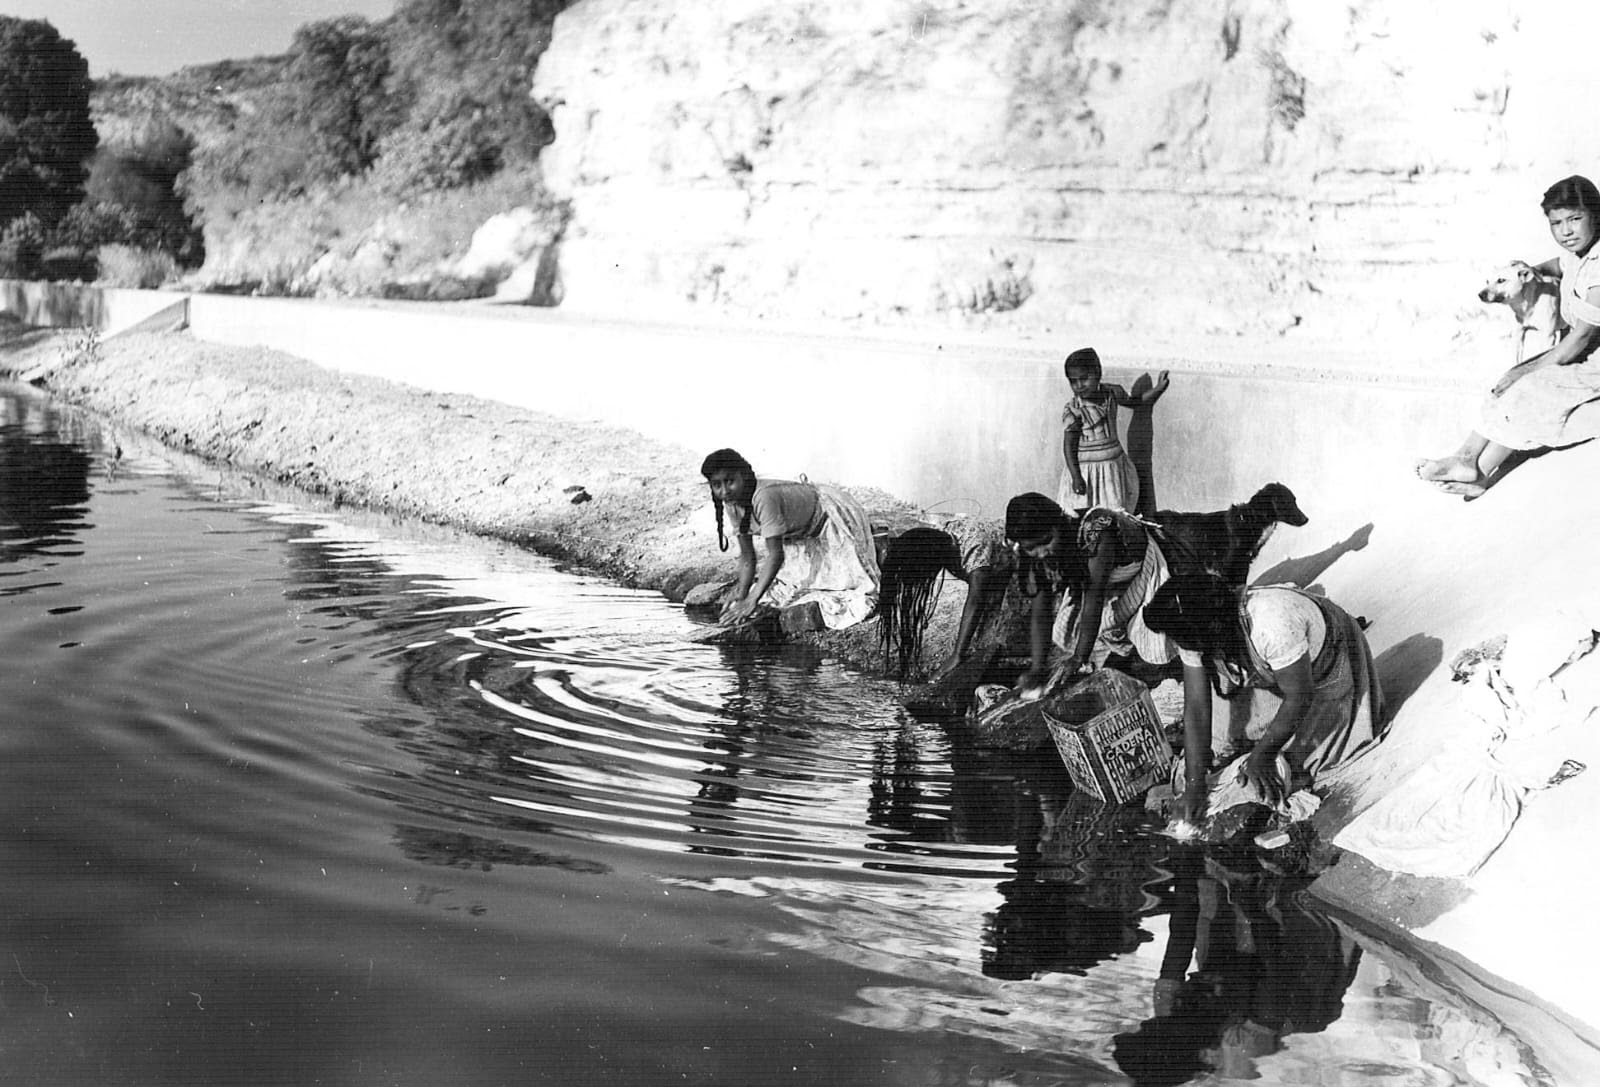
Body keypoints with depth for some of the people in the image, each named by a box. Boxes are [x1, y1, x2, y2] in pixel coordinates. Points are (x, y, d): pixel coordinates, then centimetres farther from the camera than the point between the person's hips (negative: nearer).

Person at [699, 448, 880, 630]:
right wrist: (741, 594, -21)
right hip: (803, 534, 8)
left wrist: (751, 601, -44)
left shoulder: (764, 498, -42)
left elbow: (776, 555, -41)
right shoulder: (732, 505, -15)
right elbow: (747, 556, -7)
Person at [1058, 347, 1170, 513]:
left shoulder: (1111, 393, -1)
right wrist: (1076, 477, -19)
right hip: (1086, 470, -5)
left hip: (1114, 467, 5)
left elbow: (1138, 401, 18)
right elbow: (1069, 447, -15)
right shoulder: (1073, 411, -17)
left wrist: (1158, 388, 8)